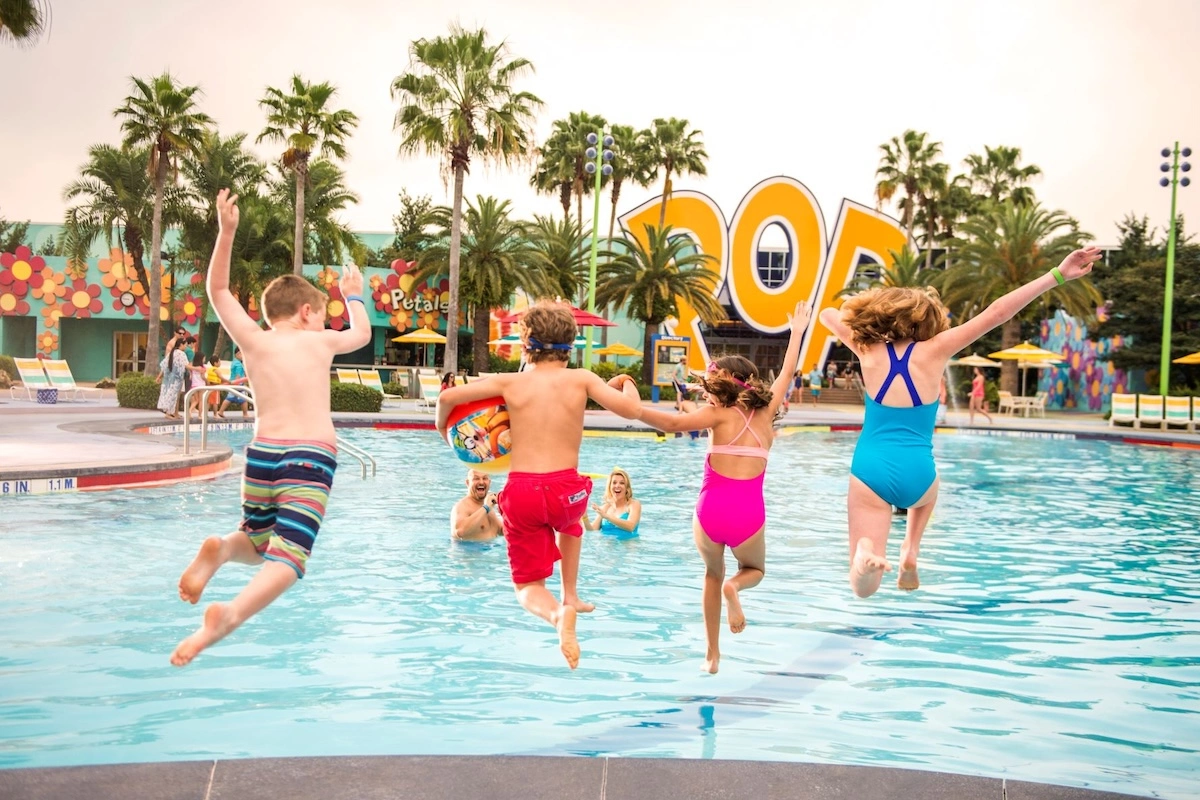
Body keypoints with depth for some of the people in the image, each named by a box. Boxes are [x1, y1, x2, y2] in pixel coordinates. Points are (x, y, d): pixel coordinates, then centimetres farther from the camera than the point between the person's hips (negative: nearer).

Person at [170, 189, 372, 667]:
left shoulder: (254, 340, 10)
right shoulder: (321, 342, 9)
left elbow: (218, 290, 21)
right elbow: (362, 333, 31)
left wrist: (225, 234, 19)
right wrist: (354, 296, 49)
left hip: (262, 452, 3)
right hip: (313, 456, -3)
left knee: (256, 543, 26)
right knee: (285, 557, -12)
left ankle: (220, 549, -8)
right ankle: (231, 614, -41)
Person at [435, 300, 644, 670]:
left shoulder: (510, 382, 5)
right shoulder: (582, 379, 2)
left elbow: (448, 397, -2)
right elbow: (631, 409, -6)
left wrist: (443, 428, 20)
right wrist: (627, 384, 17)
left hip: (520, 493, -1)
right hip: (565, 490, 1)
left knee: (528, 587, 14)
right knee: (570, 521, 41)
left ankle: (556, 613, -19)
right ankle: (570, 596, 33)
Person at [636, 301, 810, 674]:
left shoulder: (719, 413, -4)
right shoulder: (765, 411, 8)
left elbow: (674, 423, -22)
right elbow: (786, 374, 23)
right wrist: (797, 331, 36)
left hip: (711, 511, -2)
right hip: (749, 515, 2)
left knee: (713, 575, 27)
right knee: (754, 569, 31)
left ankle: (712, 654, 22)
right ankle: (735, 588, -7)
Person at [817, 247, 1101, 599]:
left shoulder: (868, 351, 4)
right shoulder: (933, 351, 0)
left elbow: (829, 314, 22)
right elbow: (996, 313, -4)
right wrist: (1058, 275, -4)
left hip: (868, 474, 0)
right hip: (915, 475, 0)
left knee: (864, 588, 4)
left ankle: (866, 554, -30)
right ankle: (910, 550, 18)